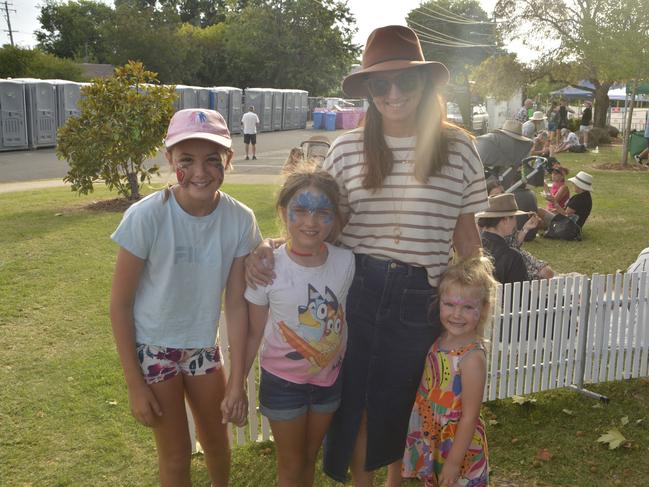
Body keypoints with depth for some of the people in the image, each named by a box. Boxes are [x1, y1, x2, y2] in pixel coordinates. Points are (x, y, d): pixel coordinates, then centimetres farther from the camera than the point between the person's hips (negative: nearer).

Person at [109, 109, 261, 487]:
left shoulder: (240, 220, -16)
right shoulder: (146, 217, -24)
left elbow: (236, 303, -9)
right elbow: (120, 303, -15)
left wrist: (237, 381, -10)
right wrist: (135, 384, -12)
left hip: (203, 345, 3)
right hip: (152, 346, -3)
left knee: (217, 441, 20)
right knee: (176, 455, 9)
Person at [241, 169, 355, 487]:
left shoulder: (345, 262, -13)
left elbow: (346, 318, 0)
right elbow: (254, 333, -9)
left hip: (329, 376, 3)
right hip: (283, 380, -2)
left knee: (310, 457, 23)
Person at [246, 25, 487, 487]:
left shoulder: (458, 147, -3)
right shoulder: (347, 149, -2)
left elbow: (465, 231, 5)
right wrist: (270, 248, -14)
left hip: (421, 297, 0)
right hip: (355, 291, 1)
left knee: (404, 404, 17)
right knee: (356, 400, 16)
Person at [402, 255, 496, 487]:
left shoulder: (472, 357, -25)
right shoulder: (440, 340, -5)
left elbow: (469, 417, -21)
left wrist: (454, 462, -18)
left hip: (458, 445, -7)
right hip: (432, 440, 7)